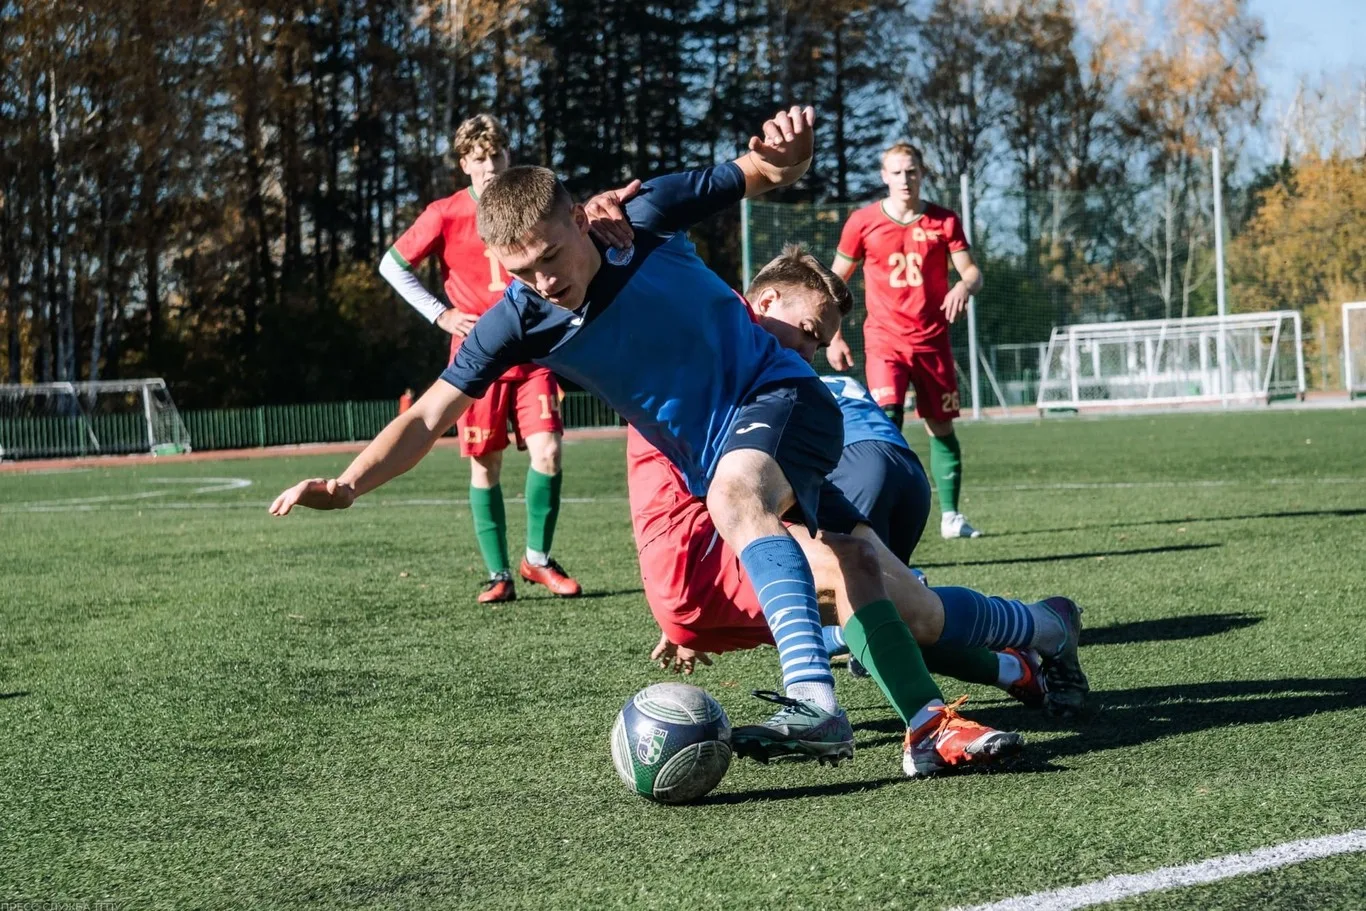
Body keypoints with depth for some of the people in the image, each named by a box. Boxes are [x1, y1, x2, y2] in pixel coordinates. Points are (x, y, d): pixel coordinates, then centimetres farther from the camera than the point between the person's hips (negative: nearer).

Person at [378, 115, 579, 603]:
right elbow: (392, 265, 3)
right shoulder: (445, 215, -4)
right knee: (485, 466, 0)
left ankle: (538, 558, 5)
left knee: (547, 450, -12)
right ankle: (499, 573, 10)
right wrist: (440, 314, -4)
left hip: (531, 355, 2)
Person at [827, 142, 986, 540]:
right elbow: (836, 279, 7)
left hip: (932, 340, 2)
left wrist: (964, 286, -25)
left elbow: (972, 271, -1)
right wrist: (833, 336, 3)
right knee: (887, 421, -19)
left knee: (941, 427, 7)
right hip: (884, 339, -2)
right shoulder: (863, 222, 0)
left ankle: (950, 516, 16)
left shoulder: (944, 221, 2)